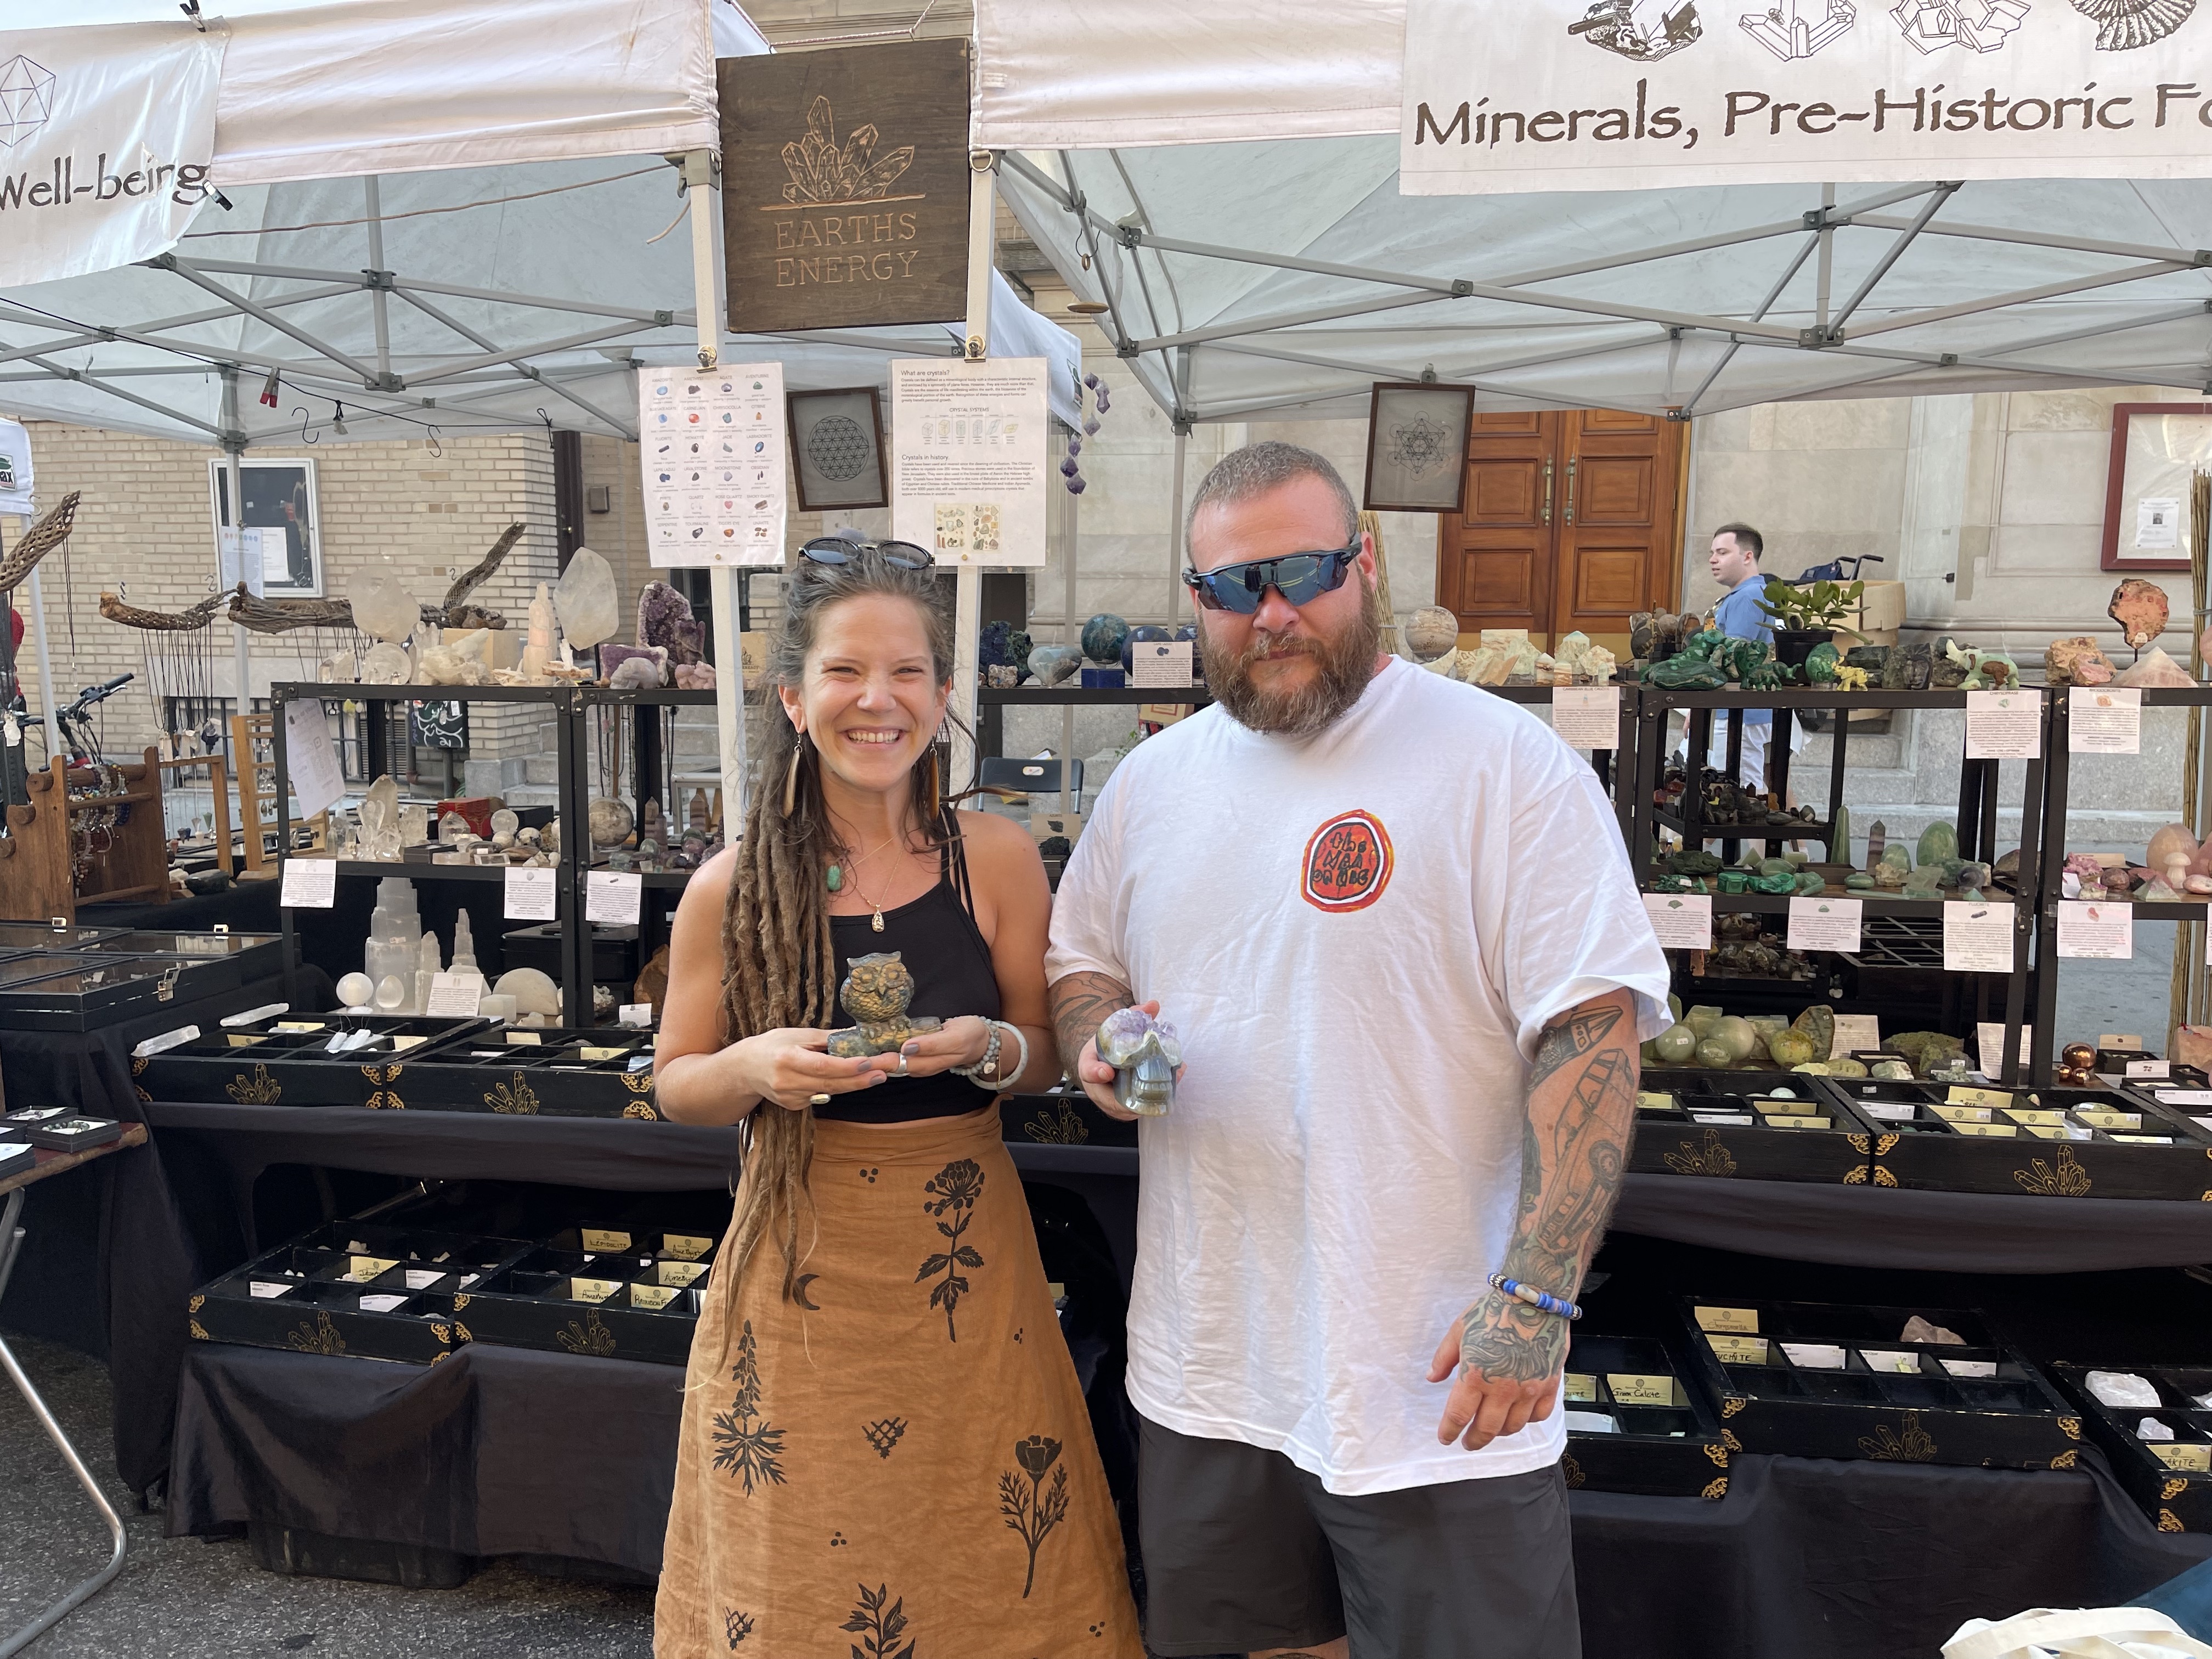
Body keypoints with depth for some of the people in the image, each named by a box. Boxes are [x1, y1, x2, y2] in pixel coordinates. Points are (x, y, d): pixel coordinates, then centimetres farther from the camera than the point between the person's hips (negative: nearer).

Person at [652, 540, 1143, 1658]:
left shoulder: (997, 860, -5)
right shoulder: (733, 888, -6)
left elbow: (1047, 1057, 4)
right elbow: (677, 1084, 4)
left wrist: (990, 1049, -17)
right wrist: (752, 1069, -16)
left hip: (965, 1252, 1)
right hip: (798, 1260, 0)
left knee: (987, 1564, 12)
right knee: (793, 1565, 13)